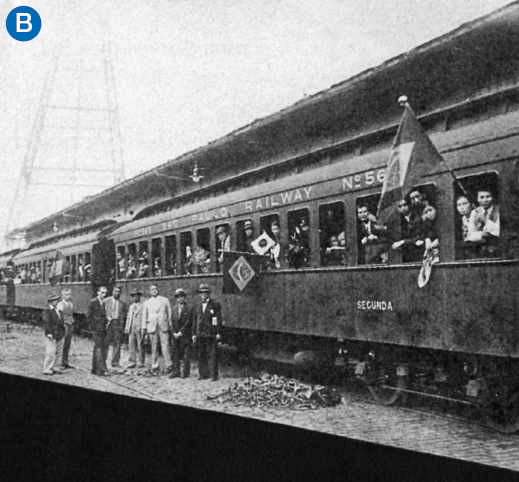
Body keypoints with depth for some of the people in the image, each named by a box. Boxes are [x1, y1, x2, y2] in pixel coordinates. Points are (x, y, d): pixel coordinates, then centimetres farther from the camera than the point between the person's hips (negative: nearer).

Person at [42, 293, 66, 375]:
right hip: (51, 335, -8)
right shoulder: (47, 311, -8)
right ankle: (47, 369, -2)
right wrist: (49, 333, -20)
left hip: (59, 335, 8)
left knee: (59, 352, 11)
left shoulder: (59, 311, 17)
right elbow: (46, 322, -14)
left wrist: (63, 331, 15)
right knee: (50, 353, -8)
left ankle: (56, 367, 20)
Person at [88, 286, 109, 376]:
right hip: (97, 329, -6)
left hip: (103, 329, 6)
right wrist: (94, 326, -9)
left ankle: (95, 369, 19)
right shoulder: (93, 302, -6)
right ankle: (101, 369, -17)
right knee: (99, 349, -12)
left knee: (97, 348, 12)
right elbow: (89, 316, -6)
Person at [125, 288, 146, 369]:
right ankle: (132, 362, 2)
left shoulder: (143, 306, 0)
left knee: (140, 346, -3)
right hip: (131, 328, 6)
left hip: (139, 328, -6)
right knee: (131, 345, 0)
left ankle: (141, 362, 4)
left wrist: (143, 328, -14)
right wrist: (126, 327, 12)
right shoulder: (131, 306, 21)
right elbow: (128, 317, 21)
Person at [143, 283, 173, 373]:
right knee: (154, 347, 0)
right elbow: (144, 316, 15)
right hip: (152, 327, 1)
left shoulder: (165, 300, 11)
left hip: (163, 326, -1)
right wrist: (144, 328, 8)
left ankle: (168, 366, -9)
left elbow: (169, 313, 11)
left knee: (165, 345, -9)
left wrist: (170, 325, 4)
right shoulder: (147, 302, 14)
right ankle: (155, 366, 5)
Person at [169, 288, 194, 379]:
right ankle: (176, 371, 11)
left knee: (186, 354, -3)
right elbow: (172, 322, 10)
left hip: (185, 335, -5)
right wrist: (174, 333, -3)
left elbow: (188, 323, -8)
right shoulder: (174, 309, 13)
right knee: (174, 353, 4)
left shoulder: (189, 309, -3)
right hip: (175, 335, 5)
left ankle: (185, 372, 3)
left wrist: (180, 333, -12)